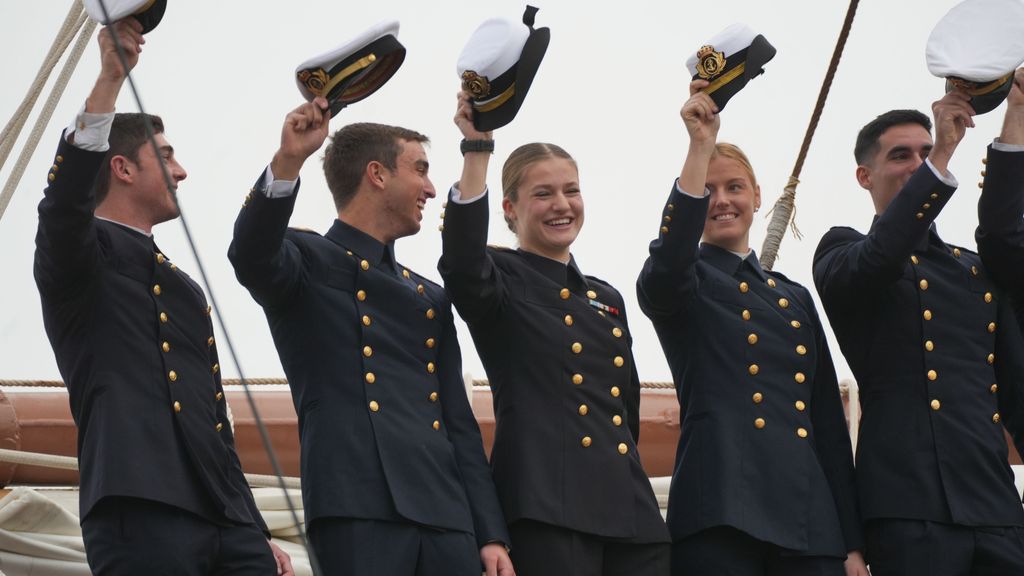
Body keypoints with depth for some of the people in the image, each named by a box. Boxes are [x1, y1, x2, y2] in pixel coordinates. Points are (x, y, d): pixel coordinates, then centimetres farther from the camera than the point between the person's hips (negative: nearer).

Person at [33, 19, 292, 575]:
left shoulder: (184, 290, 30)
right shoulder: (85, 254, 7)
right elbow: (65, 203, -18)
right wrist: (110, 78, -24)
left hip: (225, 522, 7)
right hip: (140, 512, -7)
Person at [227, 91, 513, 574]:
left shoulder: (430, 299, 27)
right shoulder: (309, 261, 9)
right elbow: (251, 256, -16)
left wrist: (492, 534, 13)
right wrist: (287, 162, -31)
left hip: (446, 516, 6)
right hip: (359, 510, -6)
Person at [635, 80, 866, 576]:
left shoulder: (795, 297, 22)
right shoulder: (678, 286, 9)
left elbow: (830, 422, 18)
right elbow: (668, 260, -18)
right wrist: (701, 146, -23)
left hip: (812, 520, 5)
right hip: (720, 517, -4)